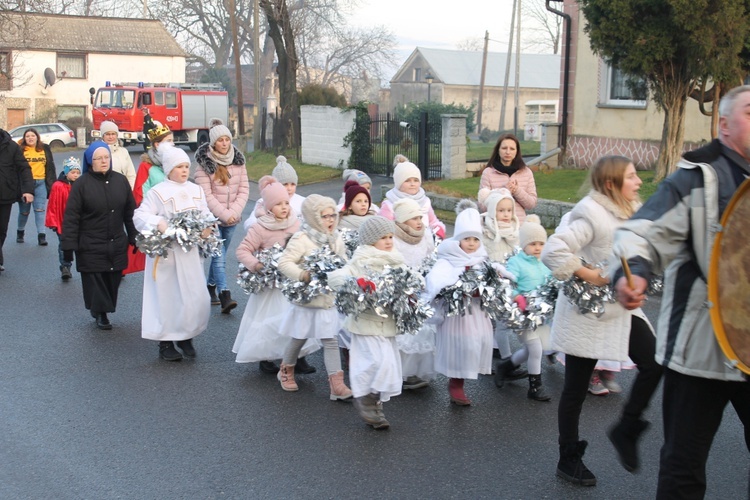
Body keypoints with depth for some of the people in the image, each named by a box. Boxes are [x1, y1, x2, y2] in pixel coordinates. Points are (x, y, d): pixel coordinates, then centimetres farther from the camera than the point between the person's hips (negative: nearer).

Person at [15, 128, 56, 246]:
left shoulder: (45, 149, 7)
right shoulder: (20, 150, -1)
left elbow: (50, 167, 11)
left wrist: (52, 183, 6)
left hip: (40, 184, 1)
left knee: (40, 209, -3)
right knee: (24, 211, 10)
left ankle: (41, 235, -1)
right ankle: (20, 232, 31)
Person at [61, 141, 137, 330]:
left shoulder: (120, 180, 5)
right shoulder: (81, 184, -7)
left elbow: (130, 212, 10)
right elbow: (71, 217, -7)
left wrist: (134, 237, 8)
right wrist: (68, 246, -10)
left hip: (117, 244, 3)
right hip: (90, 246, -3)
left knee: (113, 280, 5)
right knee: (95, 281, -1)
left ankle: (102, 309, 21)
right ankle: (100, 313, 13)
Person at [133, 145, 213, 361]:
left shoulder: (196, 191, 10)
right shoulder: (157, 193, -5)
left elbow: (206, 214, 13)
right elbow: (140, 216, -11)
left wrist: (207, 227, -9)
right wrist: (158, 224, -28)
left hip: (190, 252, 5)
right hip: (166, 253, -4)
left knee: (197, 298, 4)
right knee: (167, 297, 3)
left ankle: (186, 337, 24)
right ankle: (165, 343, 17)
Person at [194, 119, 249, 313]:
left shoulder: (237, 160, 4)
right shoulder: (204, 164, -9)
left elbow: (244, 189, 4)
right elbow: (206, 195, -12)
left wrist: (234, 212, -8)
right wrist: (224, 214, -16)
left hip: (232, 218, 5)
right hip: (211, 218, -4)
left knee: (219, 255, 15)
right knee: (219, 256, -12)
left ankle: (211, 287, 33)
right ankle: (225, 296, -17)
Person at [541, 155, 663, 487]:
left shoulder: (631, 212, 5)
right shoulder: (591, 215, -20)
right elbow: (552, 252, -30)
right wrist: (586, 275, -23)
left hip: (622, 307, 8)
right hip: (588, 312, -8)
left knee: (654, 363, -5)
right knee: (576, 387, 4)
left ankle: (626, 430, 17)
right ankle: (569, 460, 19)